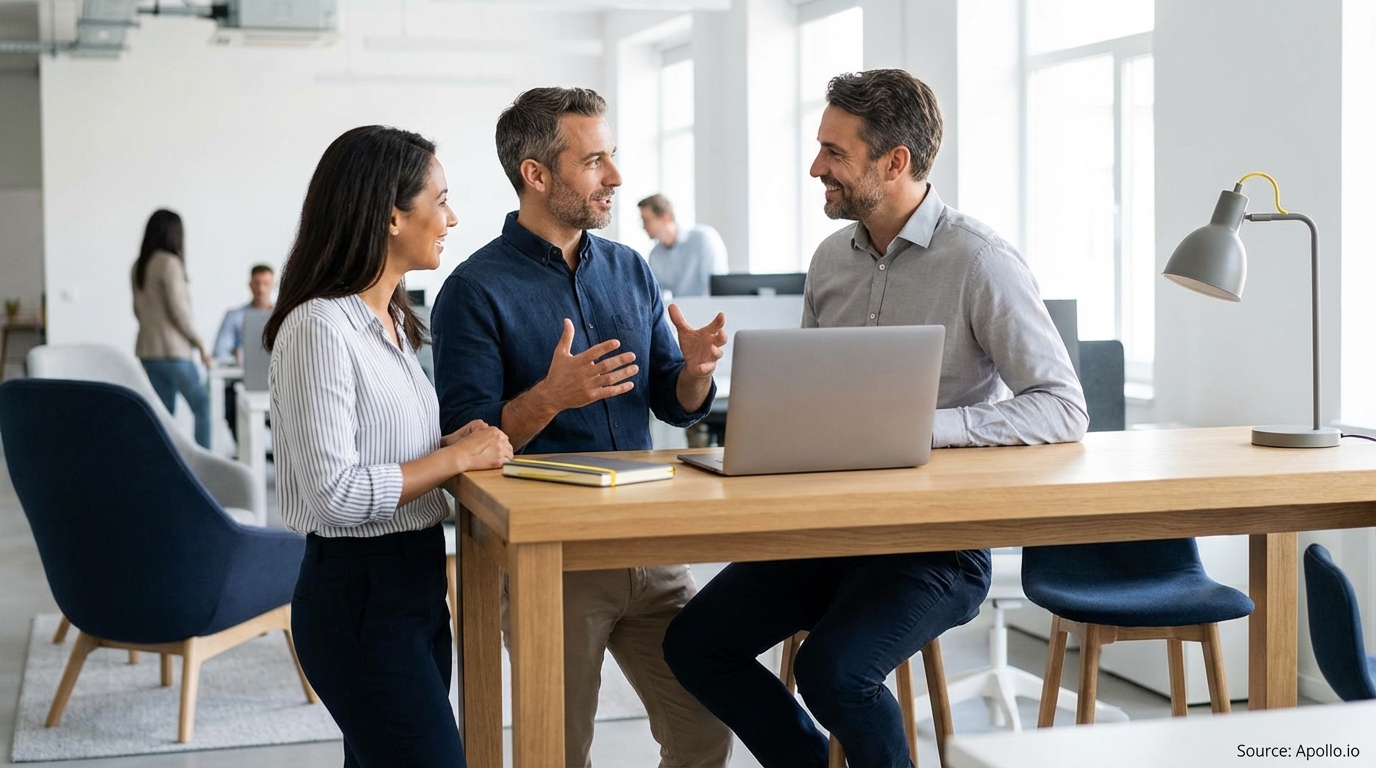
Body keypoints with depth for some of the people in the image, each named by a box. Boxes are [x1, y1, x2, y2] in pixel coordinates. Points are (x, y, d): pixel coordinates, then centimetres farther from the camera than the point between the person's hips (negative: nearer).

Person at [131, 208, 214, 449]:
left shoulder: (138, 266, 11)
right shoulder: (169, 262, -12)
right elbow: (178, 309, -15)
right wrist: (199, 343, -7)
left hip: (147, 348, 8)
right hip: (172, 349, -8)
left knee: (164, 412, 8)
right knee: (201, 404, 1)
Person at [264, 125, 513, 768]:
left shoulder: (391, 321, 12)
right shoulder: (319, 328, -17)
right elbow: (335, 494, -22)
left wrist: (450, 442, 5)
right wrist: (458, 457, -14)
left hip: (417, 585, 9)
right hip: (358, 595, -9)